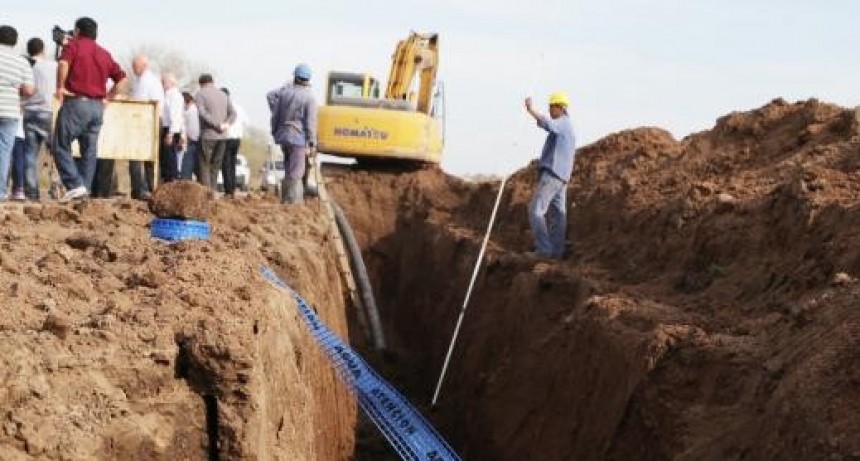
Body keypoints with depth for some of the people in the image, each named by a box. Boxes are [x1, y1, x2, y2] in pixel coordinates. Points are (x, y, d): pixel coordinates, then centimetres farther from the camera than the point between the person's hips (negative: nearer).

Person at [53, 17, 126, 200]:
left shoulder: (73, 46, 2)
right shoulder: (104, 54, 18)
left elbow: (64, 63, -19)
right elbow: (121, 78, 16)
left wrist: (60, 87, -10)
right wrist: (109, 96, 18)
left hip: (76, 102, -5)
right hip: (98, 106, 5)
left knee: (62, 147, -1)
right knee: (89, 151, 9)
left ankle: (75, 185, -15)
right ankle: (85, 189, 5)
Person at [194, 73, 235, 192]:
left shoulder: (200, 94, -2)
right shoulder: (223, 95, 16)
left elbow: (202, 112, -16)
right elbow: (233, 113, 11)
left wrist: (217, 124, -16)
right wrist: (226, 123, -4)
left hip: (208, 135, -5)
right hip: (222, 136, 5)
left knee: (204, 165, -1)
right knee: (215, 166, 12)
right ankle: (212, 191, 10)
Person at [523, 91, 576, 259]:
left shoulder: (563, 123, -10)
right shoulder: (568, 127, 22)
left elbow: (546, 123, -33)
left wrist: (530, 109, -30)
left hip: (552, 174, -10)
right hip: (561, 176, 10)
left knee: (536, 210, -11)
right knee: (558, 214, 7)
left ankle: (544, 248, -15)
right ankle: (557, 251, 6)